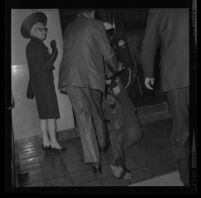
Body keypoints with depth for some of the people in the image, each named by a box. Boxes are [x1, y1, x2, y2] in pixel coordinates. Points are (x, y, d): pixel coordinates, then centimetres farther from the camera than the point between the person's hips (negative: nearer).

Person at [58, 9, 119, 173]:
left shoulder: (68, 28, 20)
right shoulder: (95, 25, 4)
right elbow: (108, 53, 4)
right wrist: (116, 67, 23)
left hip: (70, 78, 3)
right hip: (92, 77, -3)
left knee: (83, 116, 2)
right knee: (97, 112, 17)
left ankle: (94, 159, 0)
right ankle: (103, 143, 39)